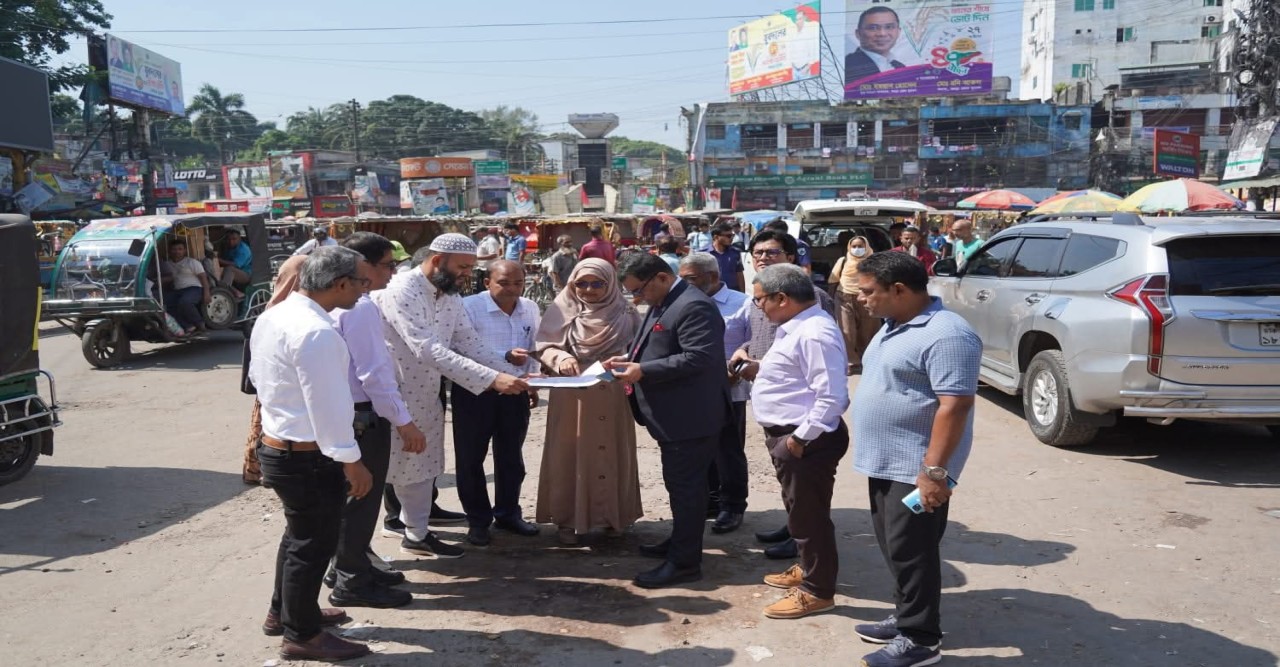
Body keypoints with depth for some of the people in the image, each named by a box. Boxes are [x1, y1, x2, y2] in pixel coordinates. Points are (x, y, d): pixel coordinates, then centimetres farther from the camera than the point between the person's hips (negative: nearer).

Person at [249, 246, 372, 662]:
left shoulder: (273, 317, 4)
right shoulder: (316, 332, -27)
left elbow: (258, 377, 15)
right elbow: (328, 404, -26)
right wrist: (352, 461, -19)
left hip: (277, 446, 10)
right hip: (309, 457, -10)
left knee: (299, 534, 26)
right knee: (313, 545, 6)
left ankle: (284, 612, 42)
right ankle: (302, 636, 22)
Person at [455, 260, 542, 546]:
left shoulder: (530, 309, 2)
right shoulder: (469, 307, -16)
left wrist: (532, 383, 17)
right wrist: (506, 357, -32)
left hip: (515, 392, 4)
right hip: (475, 392, -4)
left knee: (511, 457, 15)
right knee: (471, 458, 6)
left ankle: (508, 513, 31)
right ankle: (478, 519, 21)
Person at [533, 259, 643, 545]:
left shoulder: (625, 313, 1)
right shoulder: (562, 310, -1)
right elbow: (543, 347, -1)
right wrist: (560, 358, -21)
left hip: (612, 398, 1)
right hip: (571, 397, -1)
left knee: (611, 453, 9)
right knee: (569, 455, 4)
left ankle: (612, 515, 23)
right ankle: (567, 519, 14)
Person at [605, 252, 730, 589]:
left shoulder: (694, 306, -20)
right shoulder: (662, 303, 13)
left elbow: (699, 357, -28)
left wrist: (643, 371, -26)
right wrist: (630, 359, 4)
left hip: (691, 416, -10)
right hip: (675, 415, 10)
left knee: (686, 486, -2)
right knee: (679, 483, 21)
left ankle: (685, 561, 8)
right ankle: (680, 542, 35)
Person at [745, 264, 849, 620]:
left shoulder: (815, 334, -24)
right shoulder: (797, 326, 10)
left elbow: (832, 397, -27)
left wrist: (800, 437, -23)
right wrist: (761, 368, 9)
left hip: (806, 440, -11)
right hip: (789, 434, 11)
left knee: (809, 514, 3)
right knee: (800, 509, 24)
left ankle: (817, 591, 18)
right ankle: (808, 569, 42)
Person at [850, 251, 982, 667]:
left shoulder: (945, 334, -21)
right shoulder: (894, 327, 12)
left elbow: (955, 405, -25)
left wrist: (935, 470, -26)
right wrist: (875, 454, 21)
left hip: (915, 469, -10)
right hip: (886, 463, 10)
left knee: (910, 552, 0)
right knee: (894, 549, 18)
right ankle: (906, 619, 32)